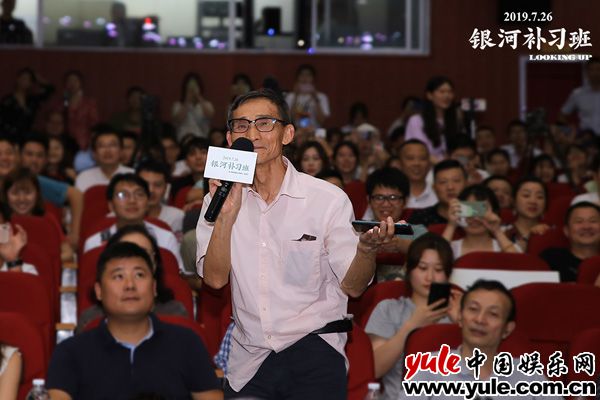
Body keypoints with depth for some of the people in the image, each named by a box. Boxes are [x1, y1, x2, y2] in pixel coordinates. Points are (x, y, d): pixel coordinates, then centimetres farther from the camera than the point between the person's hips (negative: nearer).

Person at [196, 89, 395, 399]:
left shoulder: (328, 199, -5)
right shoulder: (220, 199, 4)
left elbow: (352, 286, -6)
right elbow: (215, 278, -7)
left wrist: (367, 248, -26)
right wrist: (226, 215, -20)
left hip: (314, 353, -2)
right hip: (247, 361, 2)